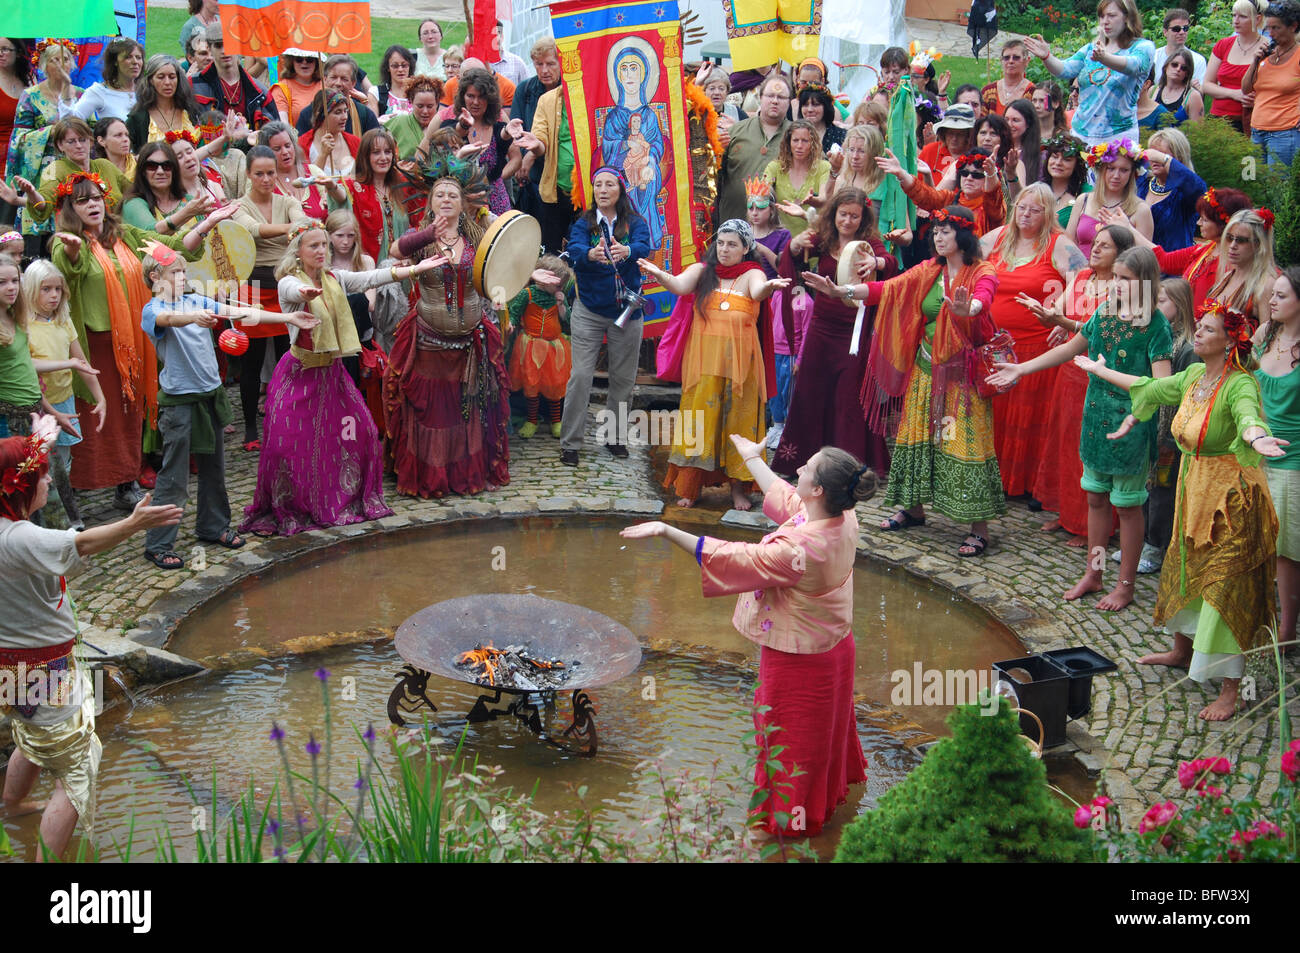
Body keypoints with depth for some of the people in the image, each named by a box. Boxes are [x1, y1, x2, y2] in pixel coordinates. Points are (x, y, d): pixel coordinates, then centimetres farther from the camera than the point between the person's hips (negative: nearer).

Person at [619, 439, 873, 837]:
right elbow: (787, 500, 5)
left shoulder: (799, 549, -40)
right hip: (834, 644, 8)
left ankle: (790, 815, 38)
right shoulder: (845, 518, -15)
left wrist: (665, 530, -28)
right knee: (827, 721, 33)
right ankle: (837, 780, 59)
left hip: (799, 660, -8)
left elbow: (728, 560, -32)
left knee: (792, 735, 16)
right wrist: (754, 460, 19)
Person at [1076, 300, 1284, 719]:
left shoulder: (1240, 384, -19)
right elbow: (1150, 389, 22)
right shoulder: (1193, 376, 5)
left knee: (1226, 585, -9)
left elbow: (1248, 416, -41)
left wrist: (1256, 438, -65)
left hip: (1231, 499, -8)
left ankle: (1230, 690, -5)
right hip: (1194, 491, 8)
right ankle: (1182, 650, 43)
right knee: (1185, 567, 21)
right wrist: (1099, 370, 34)